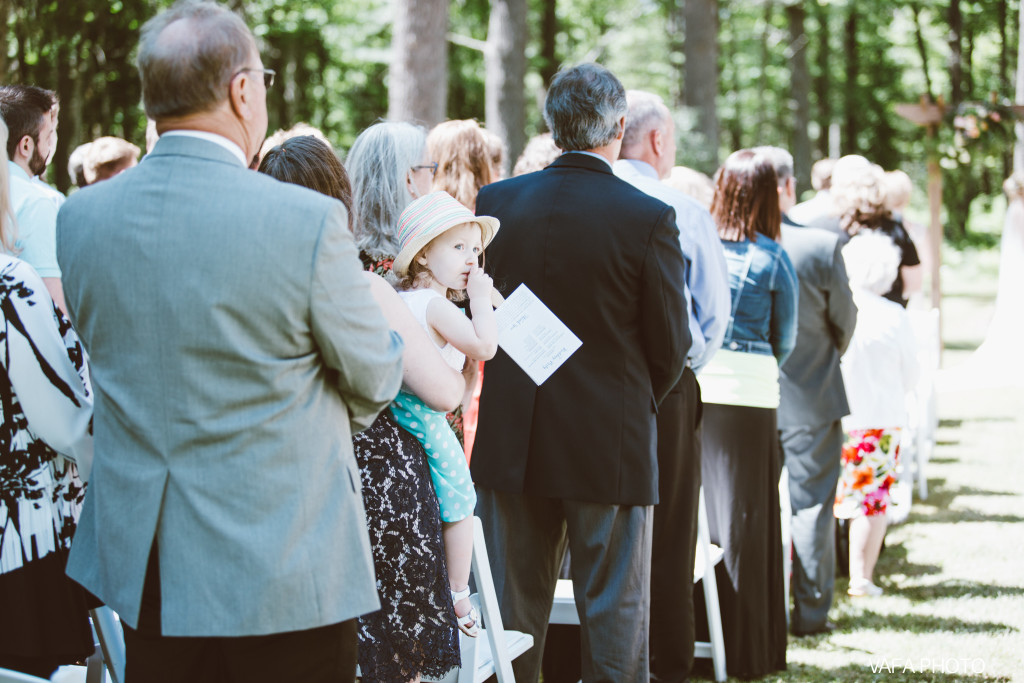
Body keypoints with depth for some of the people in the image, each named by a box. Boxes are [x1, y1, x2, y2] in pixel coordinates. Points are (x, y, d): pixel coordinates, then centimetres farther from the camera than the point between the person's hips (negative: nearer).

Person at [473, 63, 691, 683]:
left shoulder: (495, 203, -2)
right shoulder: (649, 219, -12)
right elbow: (670, 347, -7)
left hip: (512, 441, 3)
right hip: (612, 444, -3)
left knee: (512, 610, 12)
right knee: (614, 613, 6)